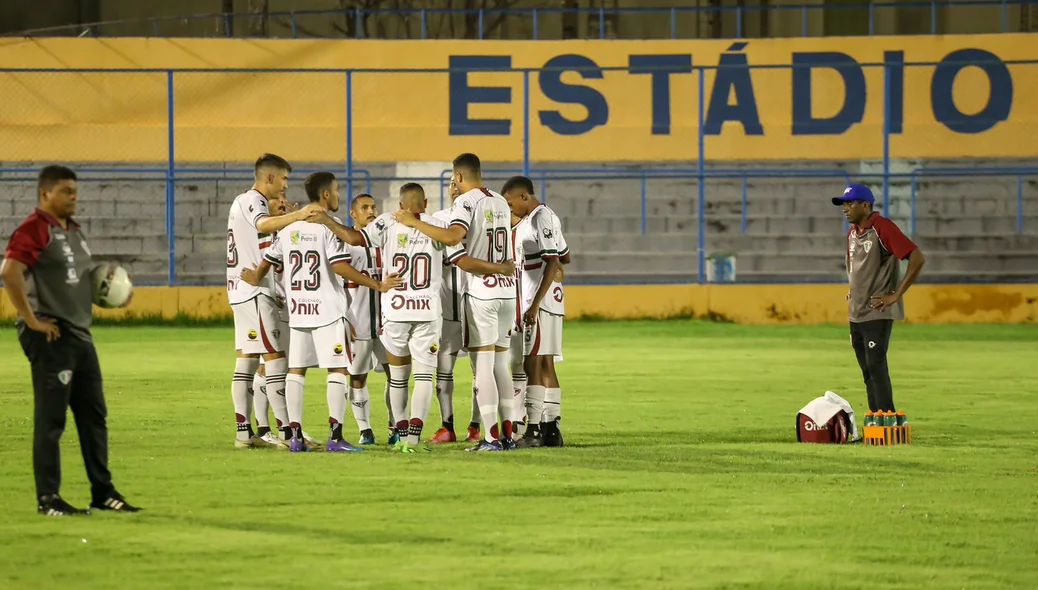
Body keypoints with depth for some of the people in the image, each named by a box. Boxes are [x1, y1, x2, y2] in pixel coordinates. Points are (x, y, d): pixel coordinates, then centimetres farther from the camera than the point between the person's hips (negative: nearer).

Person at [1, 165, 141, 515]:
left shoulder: (73, 230, 16)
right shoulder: (34, 229, -13)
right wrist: (31, 320, -22)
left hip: (81, 335, 9)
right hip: (51, 339, -9)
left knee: (94, 416, 12)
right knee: (51, 420, -4)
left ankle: (103, 492, 20)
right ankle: (48, 499, 1)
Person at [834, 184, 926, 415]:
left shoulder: (882, 228, -14)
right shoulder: (852, 233, 12)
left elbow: (918, 258, -20)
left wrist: (896, 294, -19)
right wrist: (852, 291, 14)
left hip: (878, 314, -9)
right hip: (856, 315, 9)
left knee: (876, 367, -13)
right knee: (868, 372, 10)